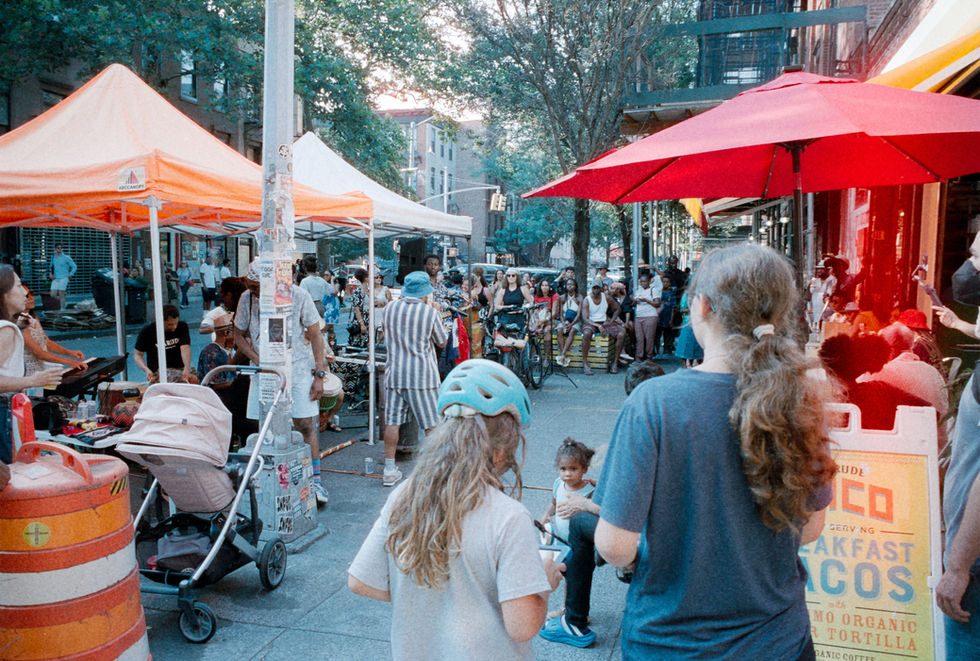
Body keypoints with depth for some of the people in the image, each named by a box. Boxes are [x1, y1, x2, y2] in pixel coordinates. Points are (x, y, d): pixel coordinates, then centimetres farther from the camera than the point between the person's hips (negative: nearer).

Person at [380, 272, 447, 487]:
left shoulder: (390, 309, 3)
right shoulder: (430, 313, -8)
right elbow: (442, 343, 5)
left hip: (394, 373, 4)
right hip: (422, 374, -4)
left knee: (392, 422, 8)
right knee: (432, 424, 4)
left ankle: (389, 470, 12)